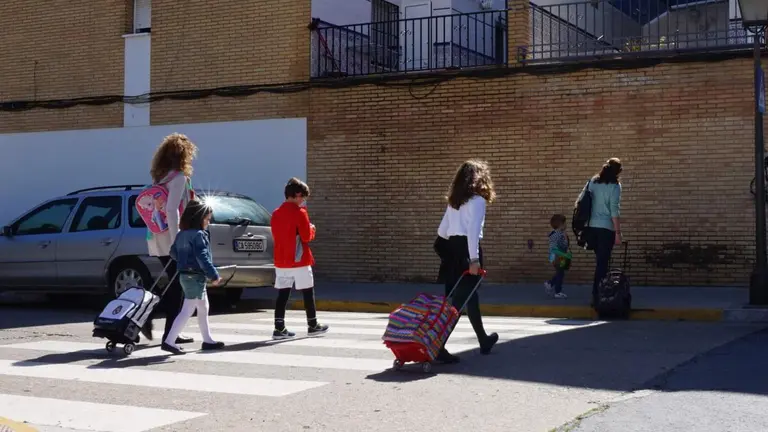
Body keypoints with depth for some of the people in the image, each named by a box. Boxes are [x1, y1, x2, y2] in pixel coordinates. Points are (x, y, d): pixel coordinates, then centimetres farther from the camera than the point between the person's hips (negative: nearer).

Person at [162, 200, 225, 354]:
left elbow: (173, 252, 16)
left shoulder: (181, 234, 10)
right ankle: (169, 341, -8)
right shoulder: (198, 235, -16)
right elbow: (202, 258, -22)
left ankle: (208, 340, 27)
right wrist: (214, 275, -20)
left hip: (185, 275, 10)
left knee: (203, 309, 19)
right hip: (195, 277, -10)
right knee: (187, 311, -7)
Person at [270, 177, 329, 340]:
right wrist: (312, 229, 6)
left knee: (283, 294, 4)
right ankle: (312, 325, 15)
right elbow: (306, 236, -16)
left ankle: (279, 328, -1)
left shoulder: (276, 213, 9)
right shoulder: (299, 212, -13)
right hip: (299, 260, -6)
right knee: (308, 293, 7)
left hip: (281, 261, 6)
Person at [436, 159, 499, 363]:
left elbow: (441, 231, 18)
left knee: (469, 295, 13)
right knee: (459, 299, -2)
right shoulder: (477, 200, -6)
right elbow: (473, 230, -17)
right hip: (466, 251, -8)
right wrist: (474, 259, -21)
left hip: (451, 250, 8)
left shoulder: (454, 201, 17)